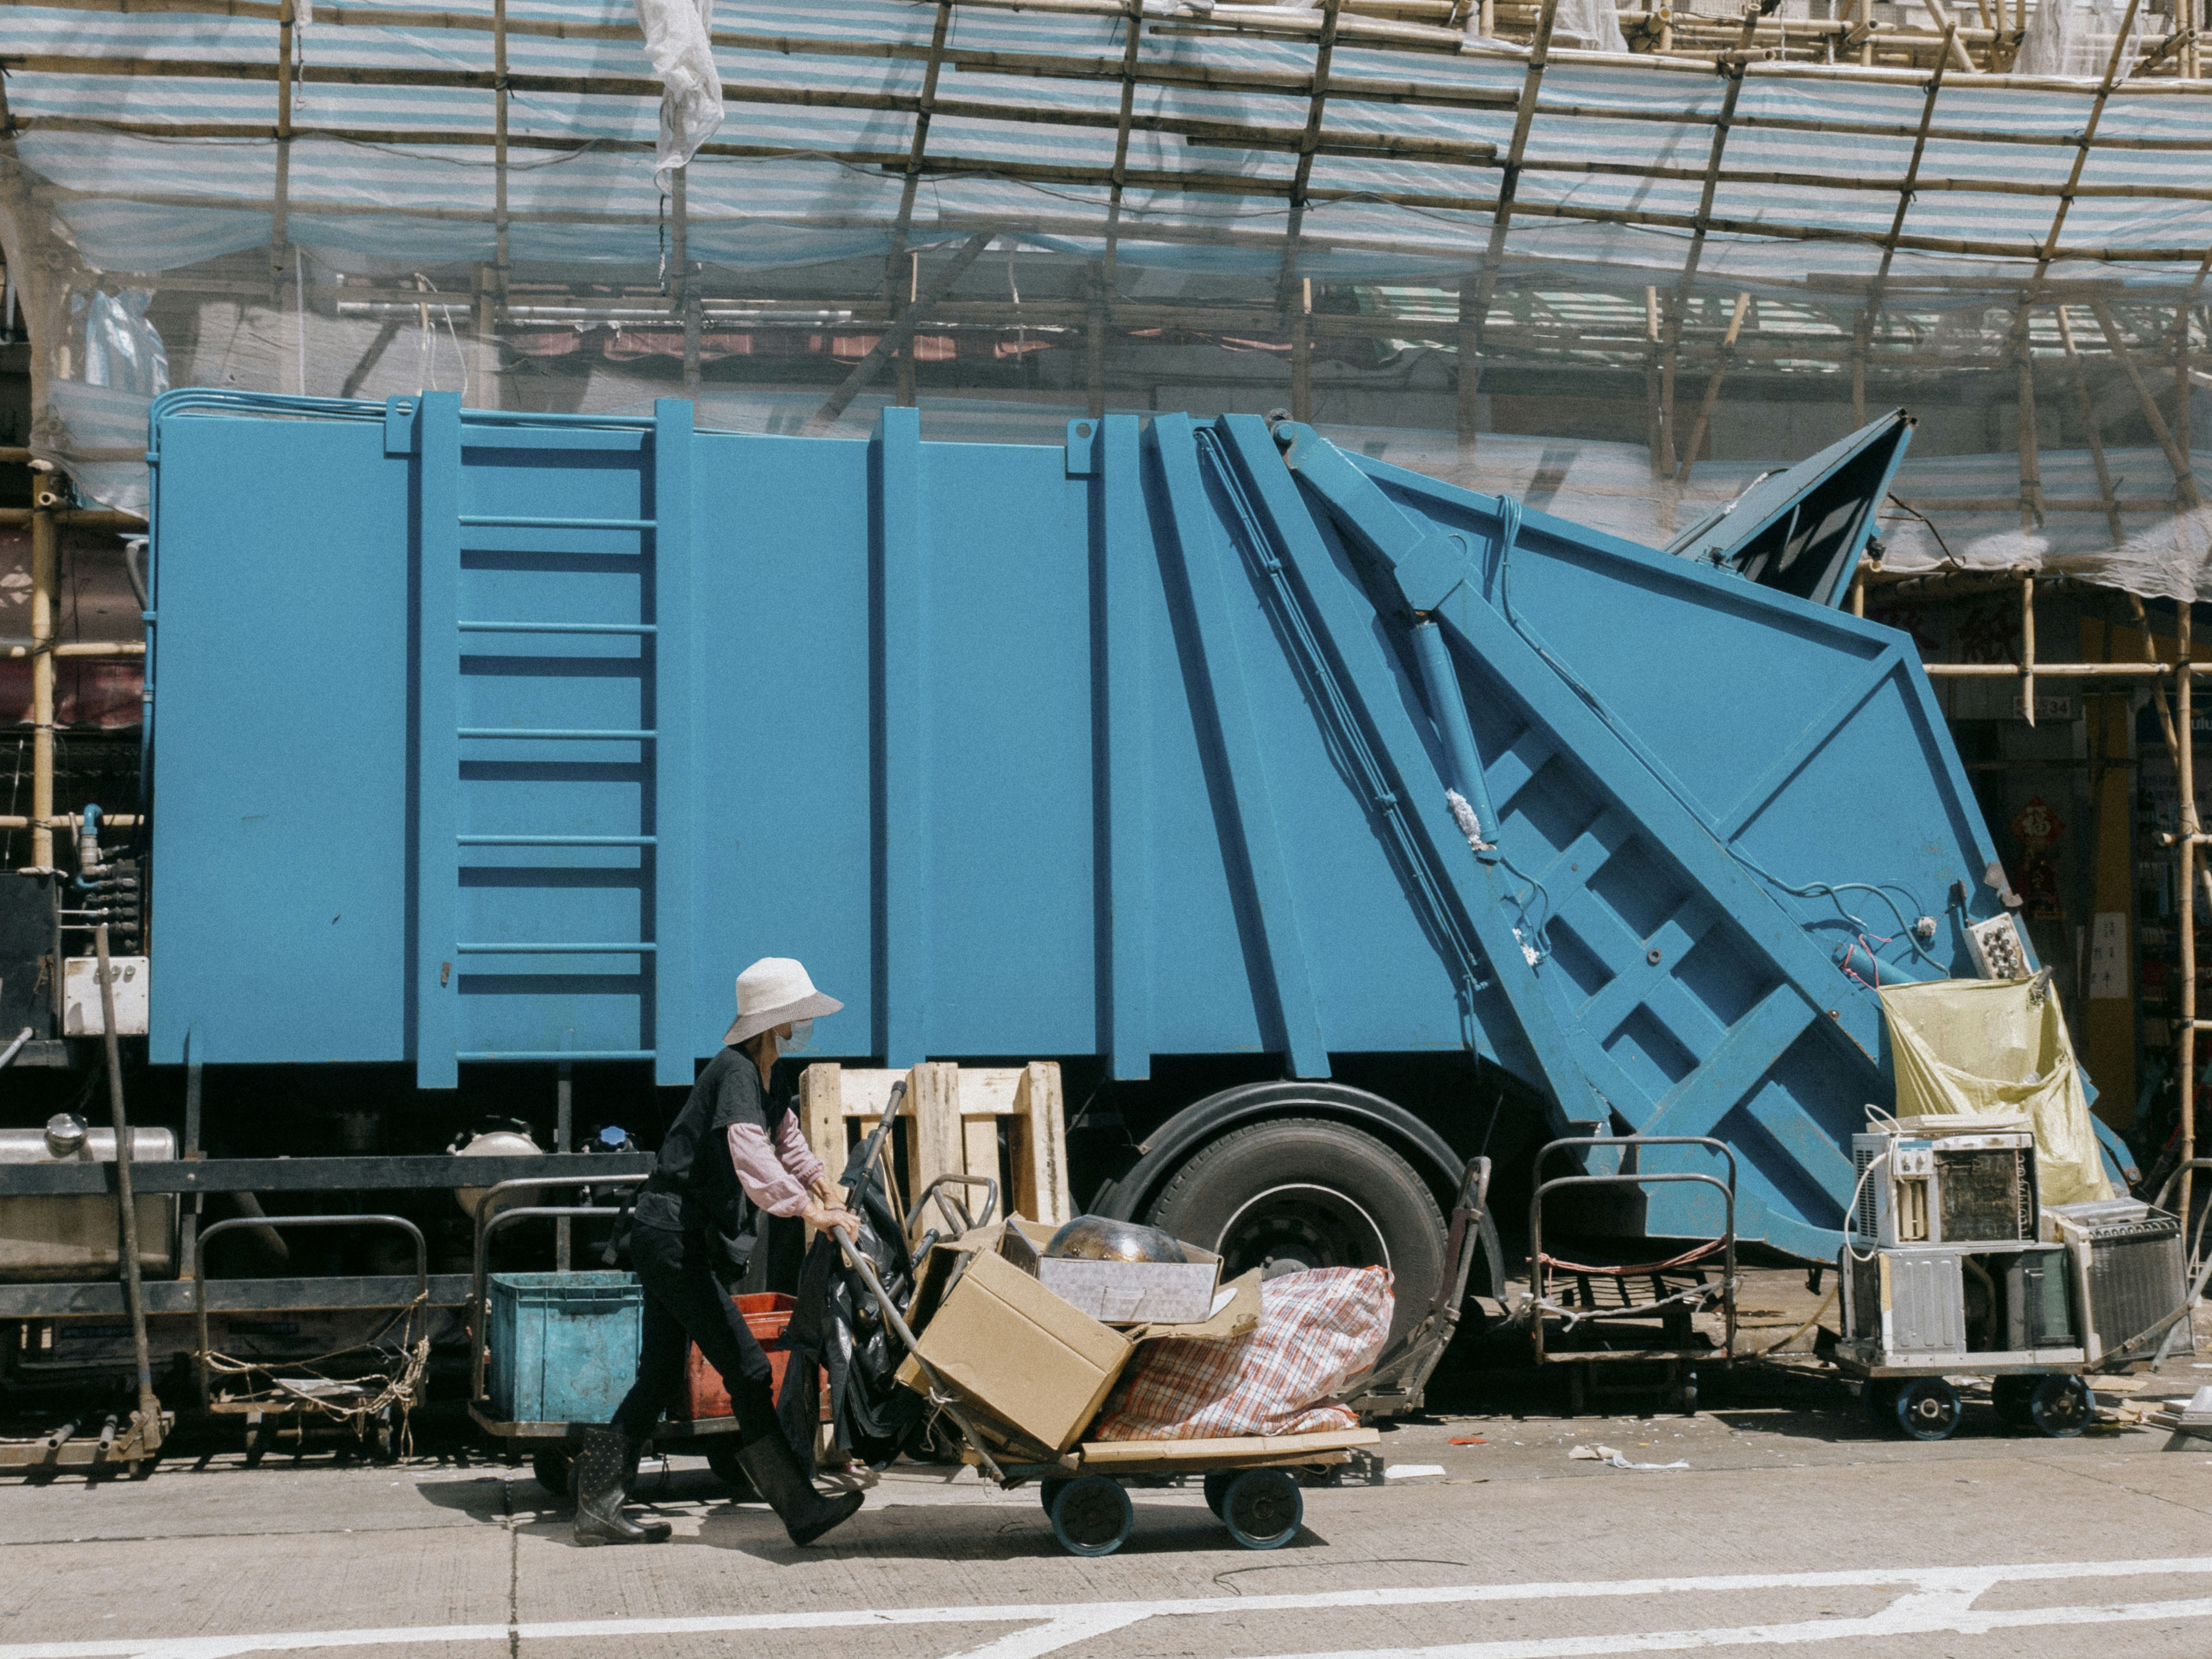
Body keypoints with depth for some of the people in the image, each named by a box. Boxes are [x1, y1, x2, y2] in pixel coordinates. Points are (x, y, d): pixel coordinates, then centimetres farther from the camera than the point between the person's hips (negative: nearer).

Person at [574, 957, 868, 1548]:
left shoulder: (758, 1075, 14)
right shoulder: (734, 1071, -17)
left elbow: (784, 1134, 33)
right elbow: (749, 1154, -33)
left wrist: (823, 1183, 21)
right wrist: (810, 1212, -38)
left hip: (671, 1238, 11)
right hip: (673, 1236, -11)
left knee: (661, 1378, 12)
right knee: (746, 1370, -9)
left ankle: (597, 1511, 16)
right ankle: (800, 1510, -6)